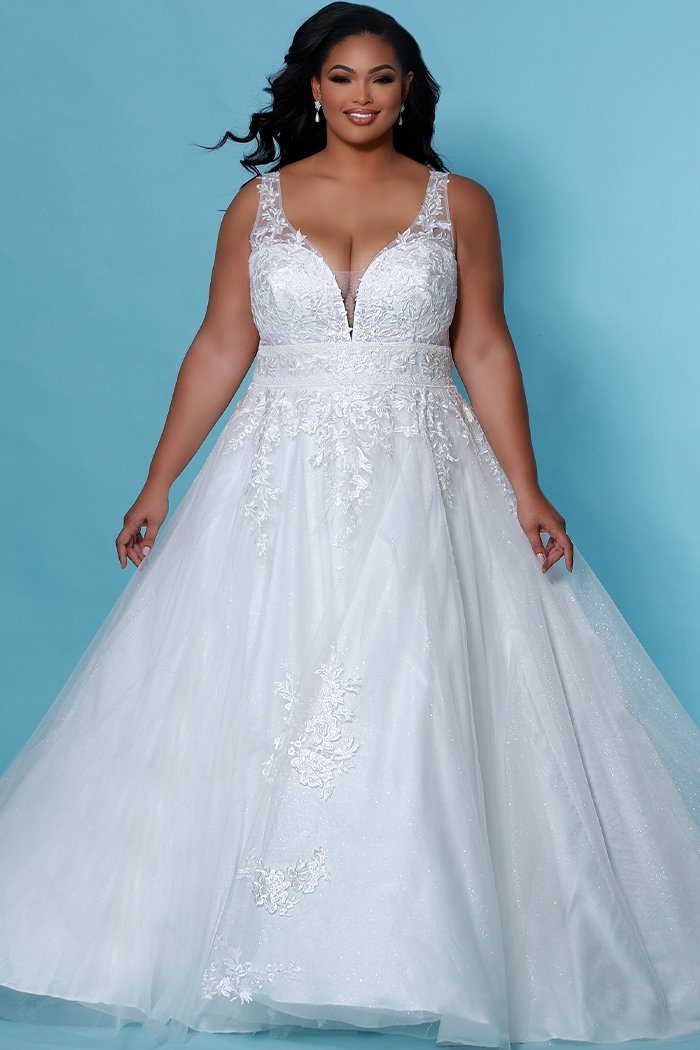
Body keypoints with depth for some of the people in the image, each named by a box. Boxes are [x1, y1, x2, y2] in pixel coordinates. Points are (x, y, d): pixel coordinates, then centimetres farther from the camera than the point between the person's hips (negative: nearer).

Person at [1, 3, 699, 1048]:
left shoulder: (460, 204, 6)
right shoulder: (258, 204, 8)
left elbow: (485, 349, 4)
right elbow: (220, 348, 8)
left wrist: (525, 490, -4)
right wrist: (158, 484, 3)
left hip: (422, 490, -1)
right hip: (281, 489, 1)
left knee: (419, 716, -4)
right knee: (256, 707, 2)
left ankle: (443, 963, 9)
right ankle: (252, 951, 16)